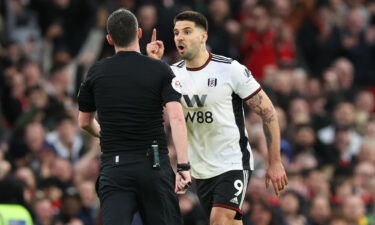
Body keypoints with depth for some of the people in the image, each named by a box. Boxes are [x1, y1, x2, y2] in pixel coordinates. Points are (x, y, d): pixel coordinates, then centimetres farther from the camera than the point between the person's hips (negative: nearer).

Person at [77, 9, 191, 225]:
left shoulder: (97, 72, 6)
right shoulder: (160, 70, -1)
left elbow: (84, 122, 18)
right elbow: (176, 117, -14)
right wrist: (184, 166, -16)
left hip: (114, 166, 1)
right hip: (154, 166, -1)